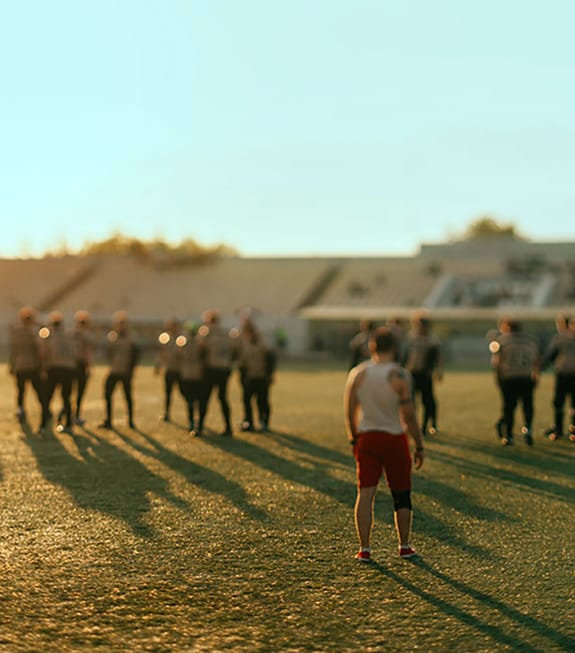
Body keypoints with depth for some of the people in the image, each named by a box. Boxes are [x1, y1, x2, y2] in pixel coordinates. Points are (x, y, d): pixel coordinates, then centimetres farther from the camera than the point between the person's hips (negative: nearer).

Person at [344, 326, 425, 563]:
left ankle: (364, 548, -2)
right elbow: (409, 415, -11)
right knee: (401, 495, 12)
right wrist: (419, 446, -2)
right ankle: (404, 546, 22)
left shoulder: (357, 373, -1)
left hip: (366, 438, 3)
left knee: (365, 493, 3)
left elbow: (349, 411, 5)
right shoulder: (399, 375, -12)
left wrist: (353, 439, 17)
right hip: (394, 439, -2)